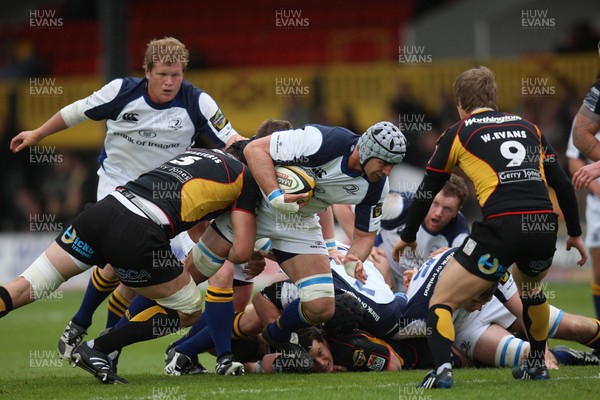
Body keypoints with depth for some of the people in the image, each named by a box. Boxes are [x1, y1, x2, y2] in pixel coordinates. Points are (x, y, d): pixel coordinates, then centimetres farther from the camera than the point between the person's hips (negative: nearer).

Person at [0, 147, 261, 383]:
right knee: (188, 311, 14)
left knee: (27, 287, 9)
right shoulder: (247, 178, 11)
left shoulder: (198, 152, 31)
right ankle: (96, 350, 5)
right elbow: (242, 252, 5)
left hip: (104, 207, 6)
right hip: (138, 235, -6)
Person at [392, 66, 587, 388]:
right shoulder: (527, 127, 23)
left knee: (442, 301, 5)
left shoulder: (458, 133, 13)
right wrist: (575, 233, 32)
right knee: (531, 287, 37)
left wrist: (407, 236, 33)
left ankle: (442, 370, -18)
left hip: (502, 228, -5)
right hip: (545, 227, 5)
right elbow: (562, 183, 21)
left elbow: (427, 191, 19)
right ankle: (537, 365, 43)